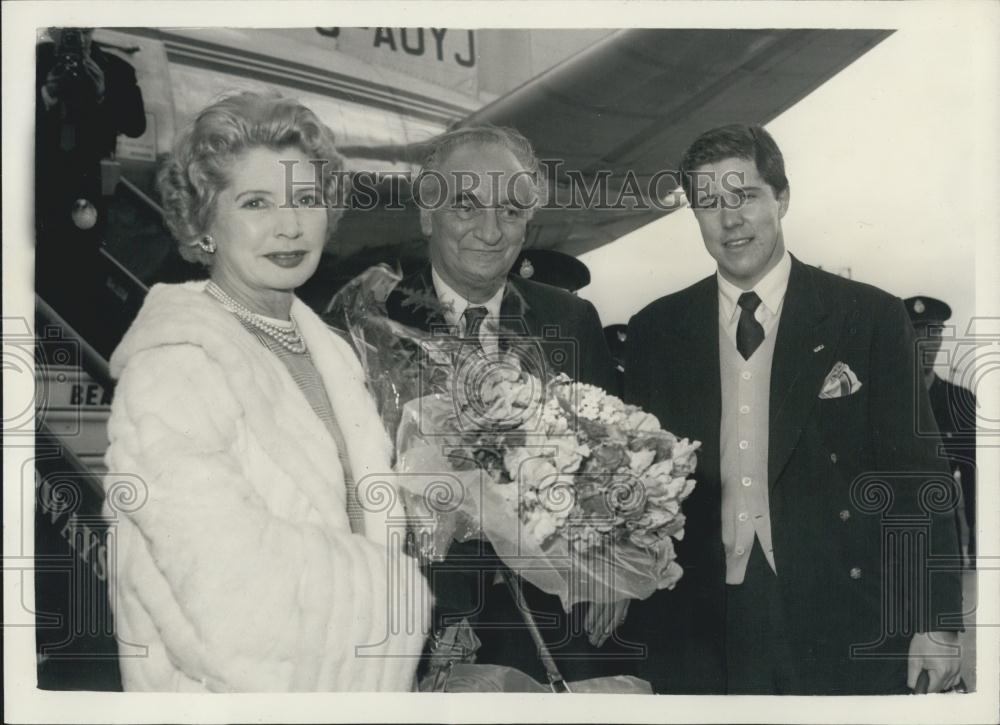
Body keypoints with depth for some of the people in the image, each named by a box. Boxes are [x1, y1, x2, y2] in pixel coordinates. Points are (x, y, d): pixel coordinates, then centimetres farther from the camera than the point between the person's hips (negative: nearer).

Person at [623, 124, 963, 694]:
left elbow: (915, 475, -3)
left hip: (842, 629, -1)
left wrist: (935, 622, -6)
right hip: (701, 632, 2)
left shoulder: (872, 317, -3)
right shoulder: (656, 330, 4)